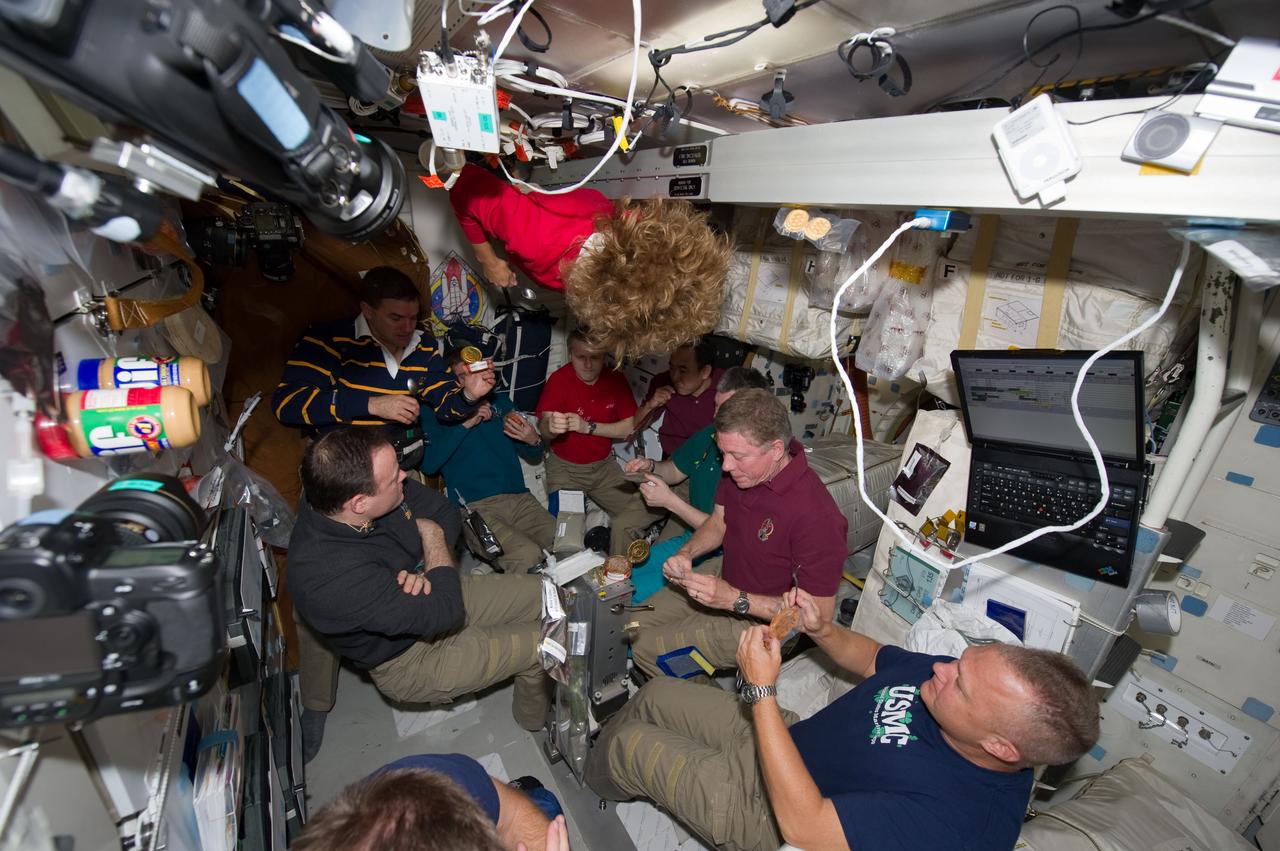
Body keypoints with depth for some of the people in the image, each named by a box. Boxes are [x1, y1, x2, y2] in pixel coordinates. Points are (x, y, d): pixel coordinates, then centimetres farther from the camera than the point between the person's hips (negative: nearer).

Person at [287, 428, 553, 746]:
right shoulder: (327, 576, -39)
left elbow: (445, 511, -4)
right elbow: (445, 611, -35)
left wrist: (427, 575, -22)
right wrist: (431, 533, -20)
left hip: (433, 593, 7)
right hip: (407, 657, -7)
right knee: (543, 642, -9)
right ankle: (534, 718, 26)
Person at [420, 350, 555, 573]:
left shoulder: (500, 403, 21)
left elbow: (534, 457, 24)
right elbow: (428, 464, -8)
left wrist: (534, 441, 0)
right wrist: (466, 424, -9)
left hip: (520, 498, 5)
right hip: (475, 505, -4)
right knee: (527, 555, -31)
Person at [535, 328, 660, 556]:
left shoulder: (616, 380, -5)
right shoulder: (558, 380, -16)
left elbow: (629, 427, -9)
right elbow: (544, 430, -27)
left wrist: (588, 427, -23)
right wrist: (550, 426, -53)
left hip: (604, 466, 3)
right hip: (564, 468, -3)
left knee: (646, 511, -10)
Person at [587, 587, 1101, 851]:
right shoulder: (965, 677, -15)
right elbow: (870, 657, 6)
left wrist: (762, 688, -37)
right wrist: (820, 629, -14)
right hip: (783, 740, 7)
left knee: (629, 742, -1)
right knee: (656, 694, 11)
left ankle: (582, 790, 37)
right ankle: (597, 761, 43)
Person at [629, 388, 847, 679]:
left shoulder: (815, 515, -35)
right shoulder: (741, 471, -12)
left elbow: (820, 611, -26)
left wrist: (735, 599, -31)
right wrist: (686, 553, -12)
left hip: (760, 620, -7)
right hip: (723, 576, 7)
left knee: (647, 649, -7)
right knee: (636, 624, 10)